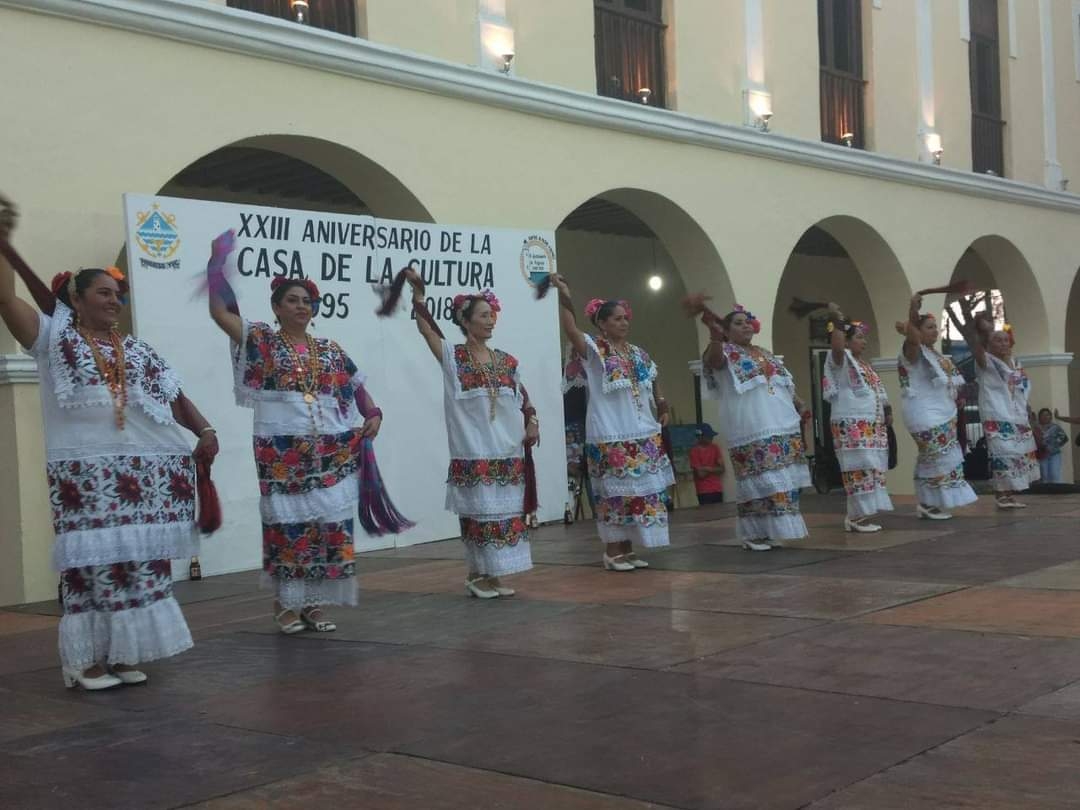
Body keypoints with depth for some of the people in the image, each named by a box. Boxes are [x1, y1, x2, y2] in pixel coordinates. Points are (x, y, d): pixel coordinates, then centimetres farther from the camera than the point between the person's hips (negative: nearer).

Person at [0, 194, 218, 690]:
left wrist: (205, 431, -2)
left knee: (139, 561, 5)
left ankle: (123, 654, 15)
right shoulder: (55, 339, 5)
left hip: (141, 472, 4)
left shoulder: (136, 351, 16)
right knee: (91, 563, -5)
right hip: (84, 472, -4)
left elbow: (176, 398, 14)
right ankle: (87, 658, 3)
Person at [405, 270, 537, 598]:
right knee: (478, 513, -2)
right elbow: (426, 329, -15)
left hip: (507, 452, 5)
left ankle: (492, 576, 15)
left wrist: (532, 423, 1)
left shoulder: (506, 360, 10)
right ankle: (478, 576, 7)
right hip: (472, 453, -5)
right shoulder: (452, 357, -2)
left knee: (505, 513, 6)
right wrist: (418, 293, -24)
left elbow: (523, 397, 17)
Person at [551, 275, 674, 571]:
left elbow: (653, 382, 26)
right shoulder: (594, 350, -5)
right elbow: (570, 329, -21)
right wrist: (564, 298, -30)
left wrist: (662, 406, 12)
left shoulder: (638, 353, 13)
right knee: (614, 492, -3)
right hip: (610, 437, -6)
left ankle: (627, 549, 18)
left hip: (643, 435, 6)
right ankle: (612, 552, 6)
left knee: (640, 490, 8)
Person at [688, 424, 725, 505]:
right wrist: (714, 469, 0)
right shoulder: (694, 451, -9)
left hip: (717, 489, 5)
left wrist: (708, 469, -10)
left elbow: (721, 468, 4)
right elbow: (700, 474, -12)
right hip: (704, 492, -5)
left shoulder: (714, 447, 8)